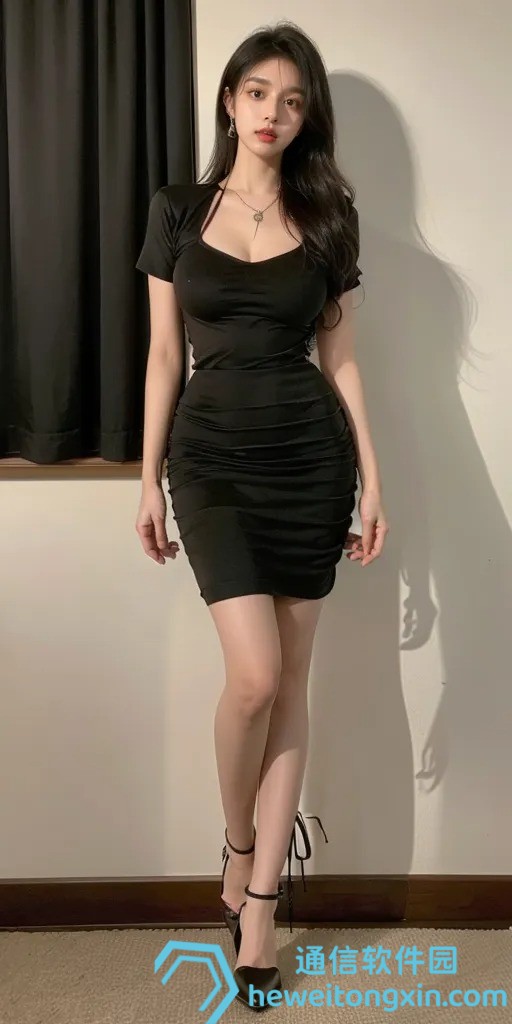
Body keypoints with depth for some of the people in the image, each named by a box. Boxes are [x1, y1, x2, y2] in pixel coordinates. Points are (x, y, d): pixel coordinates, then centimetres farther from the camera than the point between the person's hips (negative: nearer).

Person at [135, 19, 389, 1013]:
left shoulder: (326, 217, 7)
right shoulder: (177, 212, 5)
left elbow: (340, 357, 7)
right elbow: (164, 355, 5)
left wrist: (372, 481, 3)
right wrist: (149, 480, 2)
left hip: (310, 457, 2)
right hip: (213, 457, -1)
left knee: (289, 683, 3)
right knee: (254, 675, -13)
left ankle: (259, 902, 16)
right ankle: (238, 848, 18)